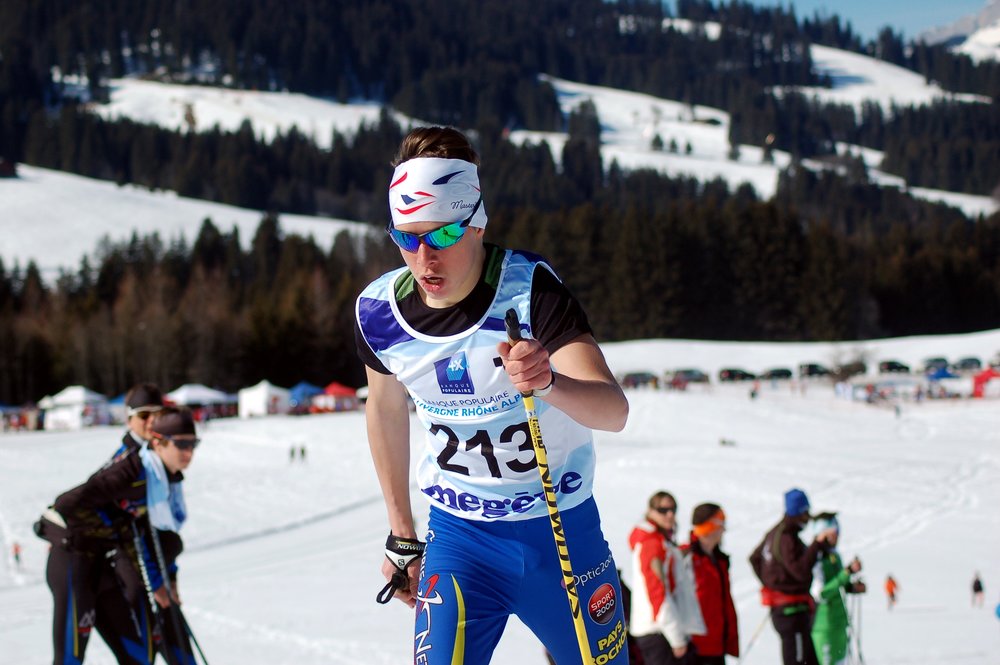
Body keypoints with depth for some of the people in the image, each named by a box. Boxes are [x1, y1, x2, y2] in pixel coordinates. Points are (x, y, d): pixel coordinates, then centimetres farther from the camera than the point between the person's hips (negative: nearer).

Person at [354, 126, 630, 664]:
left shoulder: (529, 289, -21)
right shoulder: (379, 312, -10)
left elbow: (614, 411, -31)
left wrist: (548, 383, -53)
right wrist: (401, 536, 16)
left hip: (563, 531, -2)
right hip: (459, 537, 2)